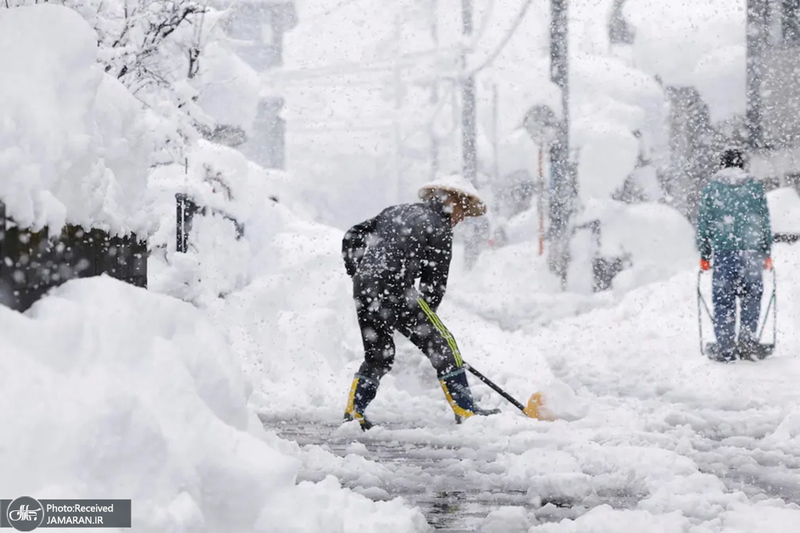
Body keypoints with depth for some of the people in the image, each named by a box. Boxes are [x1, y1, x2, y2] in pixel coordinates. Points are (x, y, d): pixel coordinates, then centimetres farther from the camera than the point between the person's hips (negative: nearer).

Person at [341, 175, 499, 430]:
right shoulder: (440, 229, 1)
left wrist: (357, 273, 29)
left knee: (378, 355, 21)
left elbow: (352, 237, 22)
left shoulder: (397, 211, 22)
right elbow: (435, 282, 1)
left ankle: (353, 410, 15)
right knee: (442, 345, 2)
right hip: (395, 291, -7)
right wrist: (424, 317, 12)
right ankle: (465, 411, 1)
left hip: (364, 290, 7)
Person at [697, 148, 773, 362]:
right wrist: (767, 253, 15)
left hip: (722, 251, -1)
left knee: (723, 300, 2)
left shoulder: (711, 188, 4)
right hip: (751, 250, 1)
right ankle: (747, 339, 3)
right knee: (751, 295, 13)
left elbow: (704, 224, 5)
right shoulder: (755, 186, 6)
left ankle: (725, 348, -1)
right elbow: (765, 222, 9)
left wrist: (704, 255, 11)